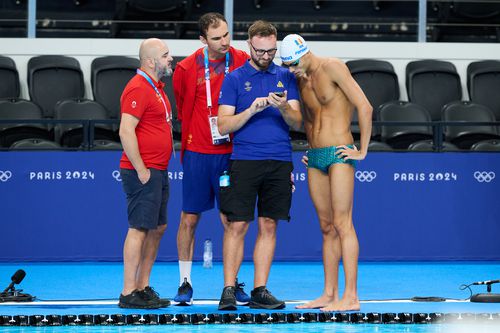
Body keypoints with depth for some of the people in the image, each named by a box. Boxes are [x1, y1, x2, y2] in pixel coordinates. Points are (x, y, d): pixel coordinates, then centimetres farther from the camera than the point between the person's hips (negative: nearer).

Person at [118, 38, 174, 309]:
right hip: (143, 172, -10)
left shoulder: (156, 87, 17)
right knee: (139, 229, -8)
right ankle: (129, 294, -6)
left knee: (157, 228, 13)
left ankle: (143, 288, 19)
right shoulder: (139, 89, -15)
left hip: (158, 172, 10)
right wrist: (141, 170, -21)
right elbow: (126, 131, -21)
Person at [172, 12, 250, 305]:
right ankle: (185, 283, 10)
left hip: (230, 152, 1)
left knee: (231, 220, 3)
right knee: (189, 218, 3)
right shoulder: (187, 68, -3)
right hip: (197, 152, -1)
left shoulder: (242, 62, -2)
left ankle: (233, 283, 10)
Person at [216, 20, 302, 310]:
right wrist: (252, 110, -16)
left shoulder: (286, 77, 11)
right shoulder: (234, 79, 4)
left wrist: (284, 107, -15)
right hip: (244, 161, -2)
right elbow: (224, 126, -2)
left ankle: (260, 291, 9)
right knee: (237, 225, -5)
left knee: (269, 226, 4)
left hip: (279, 162, 2)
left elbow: (297, 123, 6)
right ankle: (229, 290, -2)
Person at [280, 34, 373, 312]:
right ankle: (329, 294, 10)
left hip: (339, 153, -8)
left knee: (342, 225, -11)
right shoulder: (302, 79, 14)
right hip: (315, 157, 8)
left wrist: (363, 151, -12)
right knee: (327, 228, 8)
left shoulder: (332, 68, -9)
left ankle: (351, 297, -13)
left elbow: (365, 107, -13)